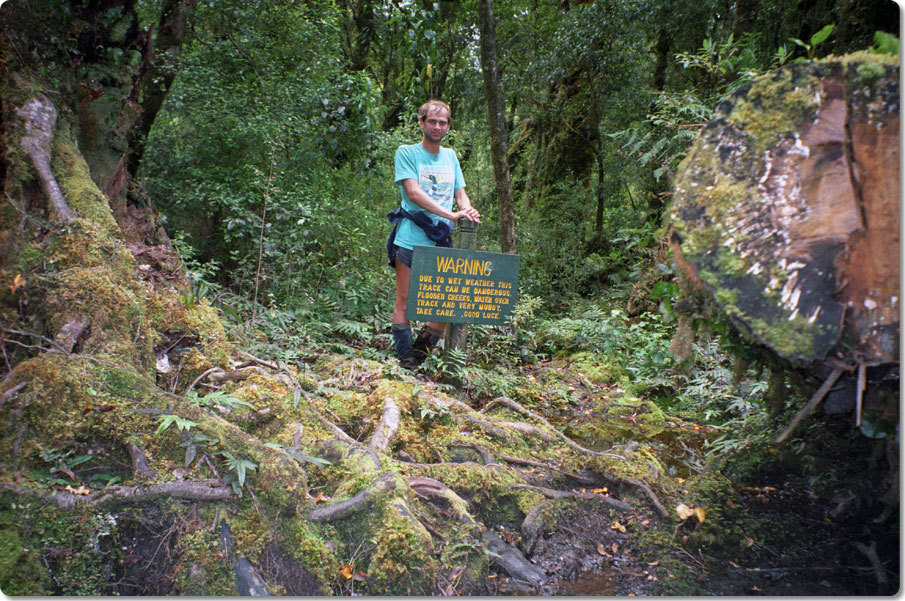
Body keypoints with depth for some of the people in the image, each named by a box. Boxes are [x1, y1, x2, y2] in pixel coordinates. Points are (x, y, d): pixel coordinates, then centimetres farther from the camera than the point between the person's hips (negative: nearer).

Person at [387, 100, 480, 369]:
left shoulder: (450, 155, 18)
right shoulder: (407, 152, 2)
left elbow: (461, 194, 17)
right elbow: (414, 192, -12)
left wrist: (468, 212, -8)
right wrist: (451, 214, -21)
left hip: (443, 241, 5)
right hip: (410, 239, -4)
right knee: (405, 302, -1)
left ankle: (421, 353, 17)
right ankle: (405, 361, 7)